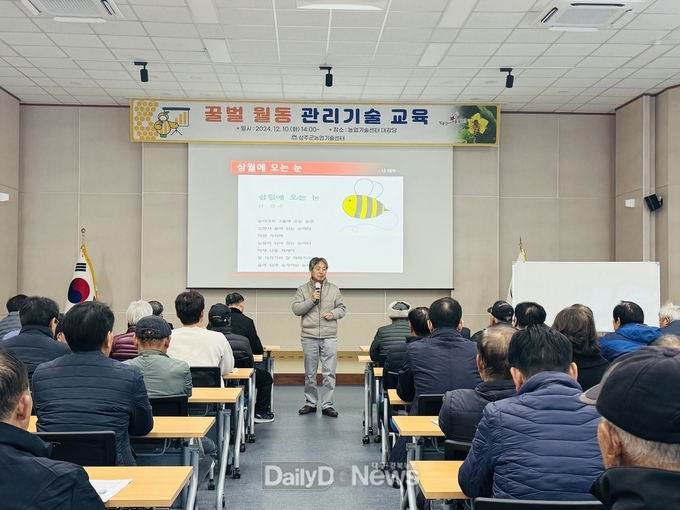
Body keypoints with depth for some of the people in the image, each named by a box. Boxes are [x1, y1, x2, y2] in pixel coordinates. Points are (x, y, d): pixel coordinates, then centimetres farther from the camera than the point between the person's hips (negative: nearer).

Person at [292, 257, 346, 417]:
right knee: (310, 373, 9)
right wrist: (311, 300, -14)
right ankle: (310, 403, 22)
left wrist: (334, 314, -10)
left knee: (329, 373, 0)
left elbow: (342, 308, 10)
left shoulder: (334, 289, 7)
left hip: (329, 337, 1)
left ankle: (327, 405, 8)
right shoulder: (302, 289, 3)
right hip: (309, 337, 0)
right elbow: (296, 309, -3)